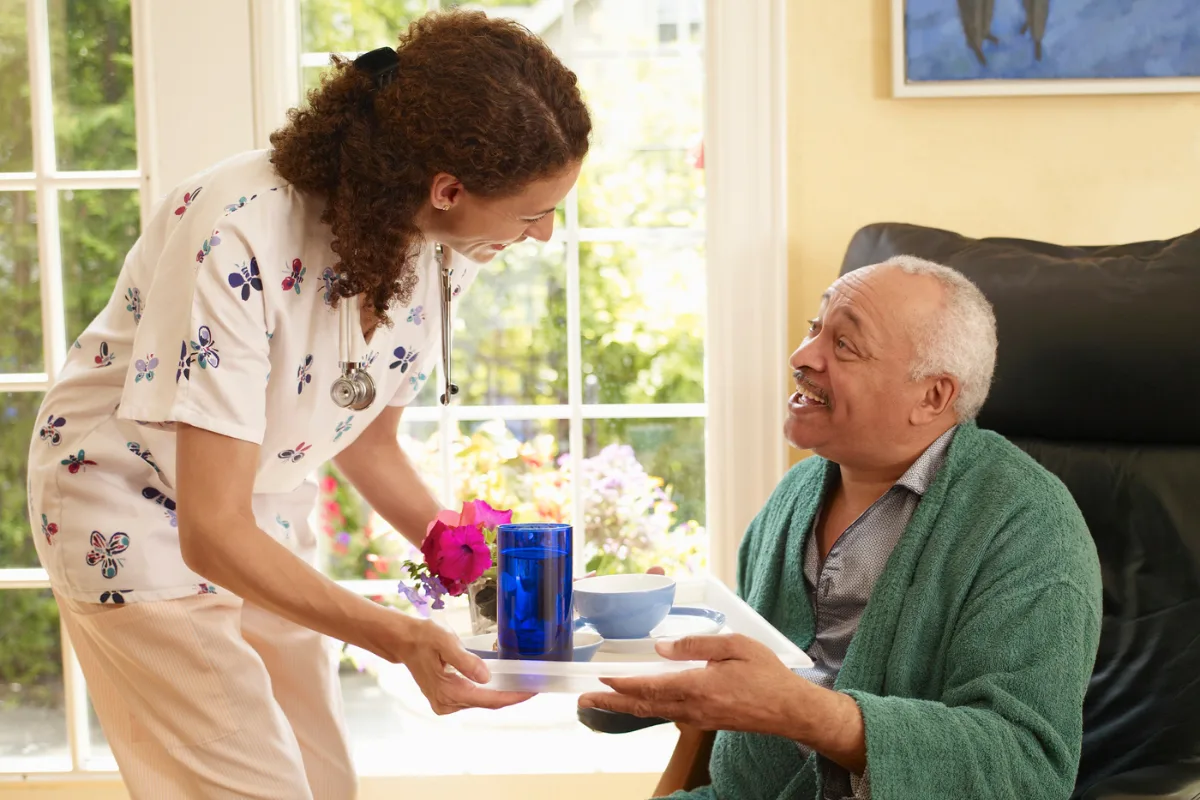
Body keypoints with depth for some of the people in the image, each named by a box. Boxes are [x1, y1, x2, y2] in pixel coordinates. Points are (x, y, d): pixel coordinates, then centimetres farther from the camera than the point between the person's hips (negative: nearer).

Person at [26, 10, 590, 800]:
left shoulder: (448, 251, -14)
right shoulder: (240, 241, -35)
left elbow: (370, 442, 3)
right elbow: (212, 532, -33)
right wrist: (398, 637, -42)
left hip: (265, 508, 7)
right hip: (135, 510, -6)